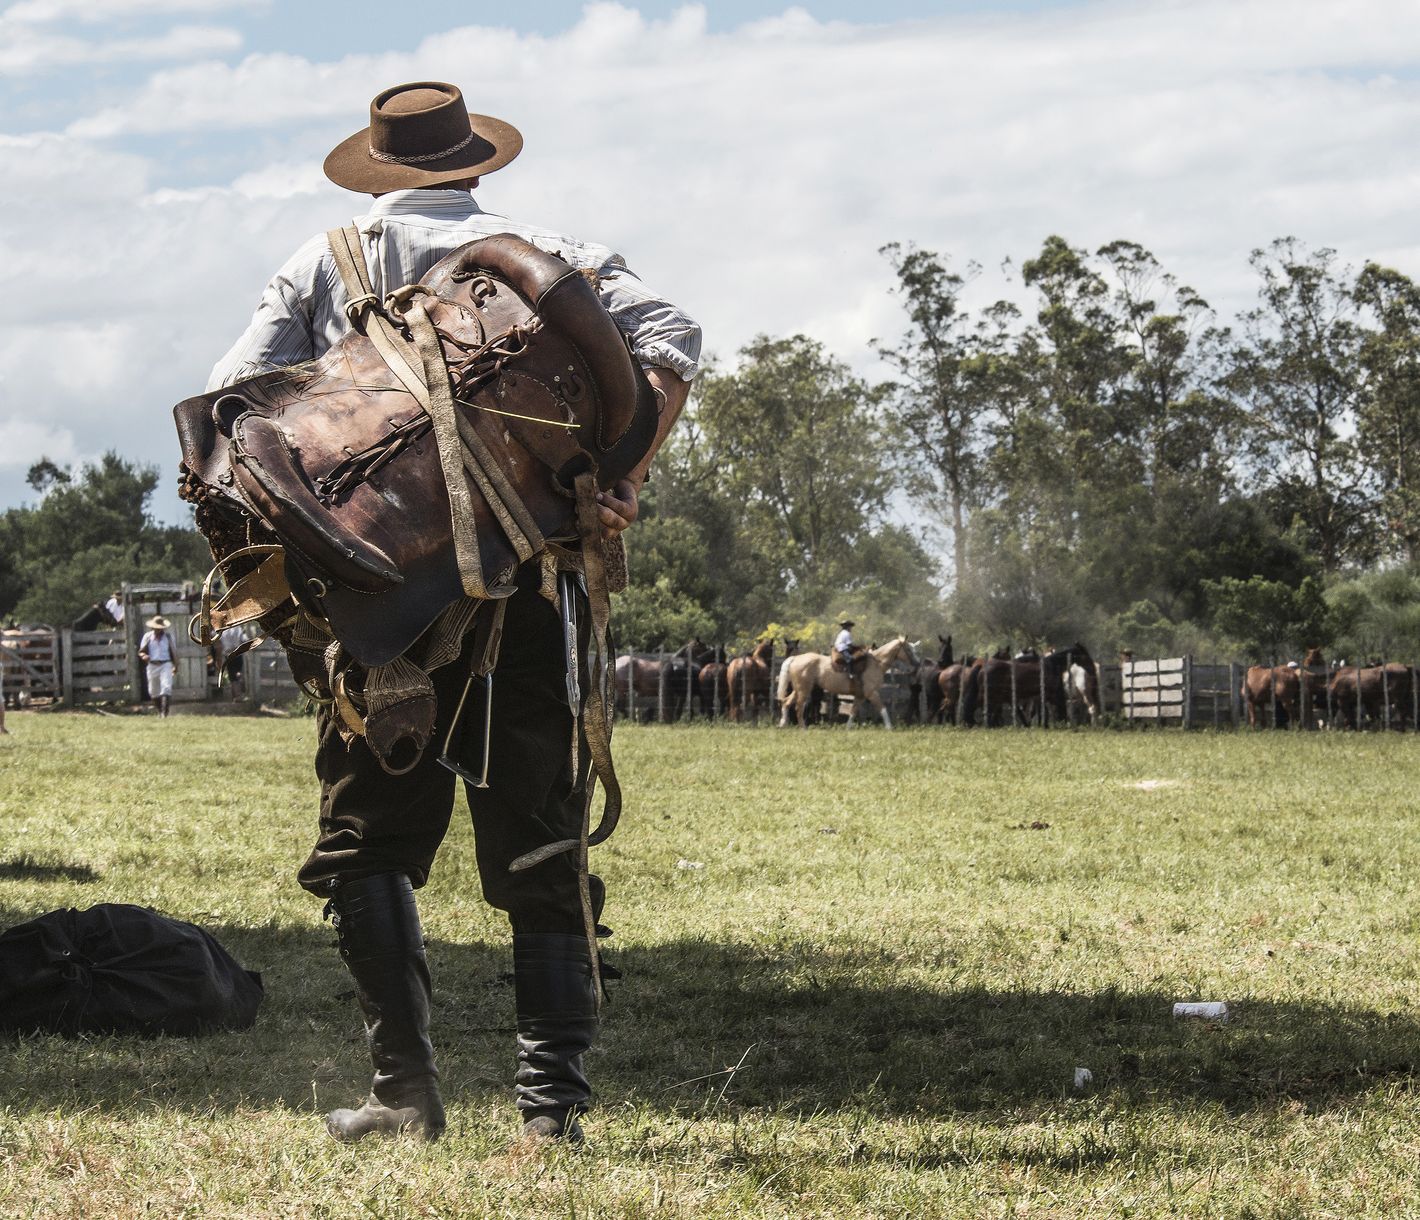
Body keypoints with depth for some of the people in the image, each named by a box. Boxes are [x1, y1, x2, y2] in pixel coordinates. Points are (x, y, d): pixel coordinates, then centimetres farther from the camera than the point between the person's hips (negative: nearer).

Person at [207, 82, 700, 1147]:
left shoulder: (324, 265, 13)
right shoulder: (549, 255, 13)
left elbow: (233, 404, 1)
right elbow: (669, 340, -4)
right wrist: (624, 478, -10)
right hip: (526, 580, 1)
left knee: (368, 840, 9)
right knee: (540, 849, 8)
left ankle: (407, 1086, -2)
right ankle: (554, 1093, 0)